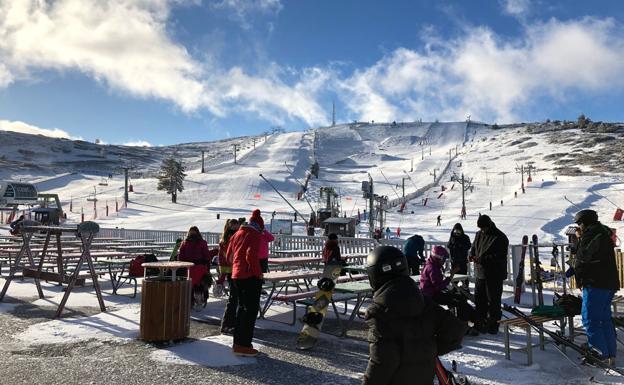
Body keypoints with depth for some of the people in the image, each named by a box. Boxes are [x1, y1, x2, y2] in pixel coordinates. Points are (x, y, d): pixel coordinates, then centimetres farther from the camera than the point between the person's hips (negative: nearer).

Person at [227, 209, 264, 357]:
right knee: (251, 309, -2)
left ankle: (238, 342, 22)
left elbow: (228, 254, 19)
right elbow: (251, 256, -22)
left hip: (236, 275, 8)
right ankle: (243, 346, -3)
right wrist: (258, 273, -13)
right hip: (250, 277, -8)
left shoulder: (237, 233, 14)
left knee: (241, 307, 17)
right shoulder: (255, 235, -10)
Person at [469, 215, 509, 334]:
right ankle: (481, 323, 24)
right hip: (480, 273, 7)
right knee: (479, 299, 12)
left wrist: (482, 259, -25)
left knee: (493, 301, 0)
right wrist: (472, 255, -2)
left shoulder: (500, 238, -12)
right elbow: (473, 247, 22)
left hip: (494, 276, -7)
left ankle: (493, 326, 10)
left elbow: (500, 257, -18)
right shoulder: (479, 235, 10)